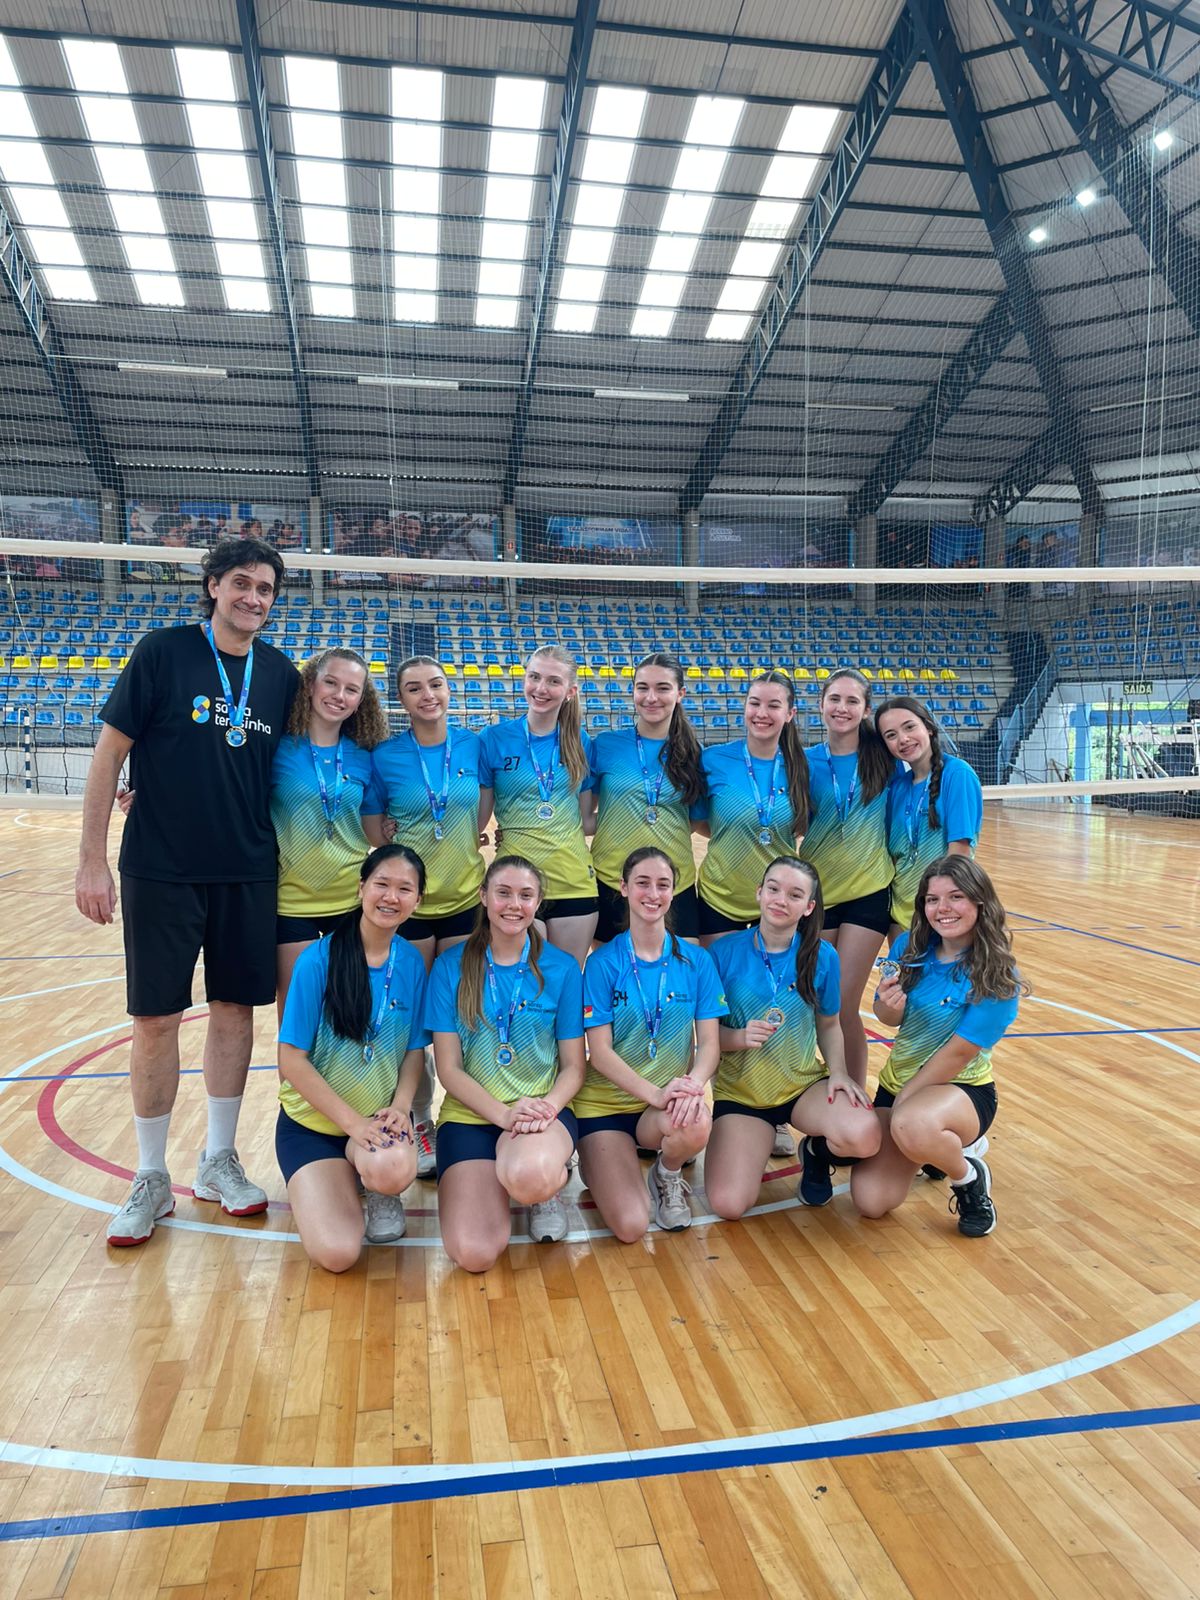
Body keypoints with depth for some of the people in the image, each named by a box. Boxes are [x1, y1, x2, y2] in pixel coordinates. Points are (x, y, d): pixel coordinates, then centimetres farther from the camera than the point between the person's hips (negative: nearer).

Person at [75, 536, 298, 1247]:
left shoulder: (280, 672, 4)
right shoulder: (163, 651, -6)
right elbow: (110, 753, -5)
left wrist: (285, 849, 8)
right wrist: (93, 859, -8)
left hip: (249, 873, 3)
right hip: (161, 870, -3)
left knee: (236, 1009, 9)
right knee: (157, 1019, 3)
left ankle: (219, 1161, 27)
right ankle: (151, 1181, 20)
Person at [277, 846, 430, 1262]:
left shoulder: (412, 963, -4)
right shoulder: (318, 960, -16)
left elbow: (414, 1050, 4)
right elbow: (292, 1059, -14)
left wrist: (400, 1107, -14)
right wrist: (352, 1122, -19)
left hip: (382, 1118, 2)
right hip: (314, 1121, -2)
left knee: (393, 1170, -34)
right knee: (336, 1253, -18)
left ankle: (380, 1192, 5)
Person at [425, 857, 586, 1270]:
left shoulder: (561, 968, 0)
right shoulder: (451, 967, -1)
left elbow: (573, 1067, 3)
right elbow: (449, 1069, -3)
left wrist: (548, 1107, -18)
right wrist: (504, 1113, -18)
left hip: (544, 1108, -1)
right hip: (470, 1113, 1)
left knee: (529, 1177, -37)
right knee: (473, 1254, -19)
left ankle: (546, 1190, 1)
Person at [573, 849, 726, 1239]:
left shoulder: (696, 961, -1)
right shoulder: (603, 962, -8)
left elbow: (709, 1042, -3)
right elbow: (599, 1052, -11)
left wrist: (693, 1085, -25)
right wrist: (655, 1093, -26)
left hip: (669, 1105, 2)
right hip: (606, 1102, -2)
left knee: (695, 1125, -35)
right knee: (630, 1226, -19)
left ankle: (667, 1175, 2)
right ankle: (599, 1163, 17)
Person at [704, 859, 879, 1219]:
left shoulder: (822, 956, -5)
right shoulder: (725, 951, -11)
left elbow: (828, 1024, 10)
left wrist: (838, 1071, -7)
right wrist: (741, 1038, -24)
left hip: (806, 1085, 1)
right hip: (739, 1092, -1)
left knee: (864, 1136, -31)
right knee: (728, 1203, -21)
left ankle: (817, 1150, 8)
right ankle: (757, 1143, 15)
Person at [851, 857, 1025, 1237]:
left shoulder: (997, 976, -18)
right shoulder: (909, 947, -6)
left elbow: (959, 1052, -18)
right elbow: (889, 1019, 3)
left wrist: (899, 1104, -15)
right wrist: (889, 1005, -23)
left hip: (963, 1089, -5)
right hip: (897, 1080, 5)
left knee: (912, 1126, -41)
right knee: (870, 1202, -8)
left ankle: (968, 1178, -4)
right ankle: (935, 1147, 24)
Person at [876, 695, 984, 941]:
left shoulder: (957, 774, -13)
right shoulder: (897, 783, 4)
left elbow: (959, 851, -17)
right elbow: (892, 853, 8)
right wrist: (891, 910, 1)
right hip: (900, 909, 6)